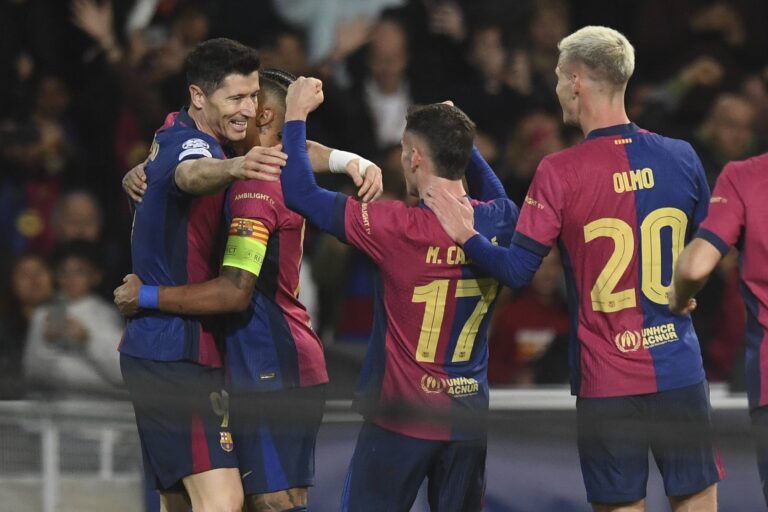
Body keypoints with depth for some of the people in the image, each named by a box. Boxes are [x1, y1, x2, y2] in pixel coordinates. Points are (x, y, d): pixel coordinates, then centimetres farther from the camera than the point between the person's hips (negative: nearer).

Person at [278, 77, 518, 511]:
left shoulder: (399, 228, -18)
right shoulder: (499, 222, -2)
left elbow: (300, 192, -13)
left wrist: (297, 114, -2)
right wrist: (458, 137, 26)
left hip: (401, 416, -5)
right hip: (469, 418, 5)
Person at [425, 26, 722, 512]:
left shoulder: (559, 172, -10)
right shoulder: (681, 157, 0)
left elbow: (517, 271, -9)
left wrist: (466, 236, 6)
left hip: (606, 380, -2)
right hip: (680, 371, 2)